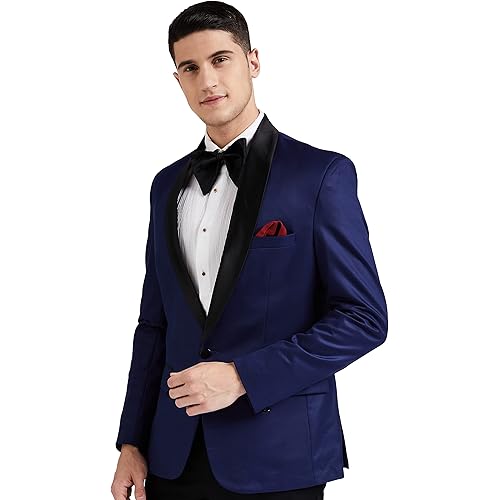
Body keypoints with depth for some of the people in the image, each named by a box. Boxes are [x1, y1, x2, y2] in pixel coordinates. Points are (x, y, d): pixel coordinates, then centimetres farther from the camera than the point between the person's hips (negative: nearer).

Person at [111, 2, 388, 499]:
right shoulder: (168, 184, 10)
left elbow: (364, 318, -11)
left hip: (277, 460, -4)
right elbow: (154, 323, 12)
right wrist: (132, 442, 7)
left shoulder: (320, 174, -7)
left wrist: (243, 377, -17)